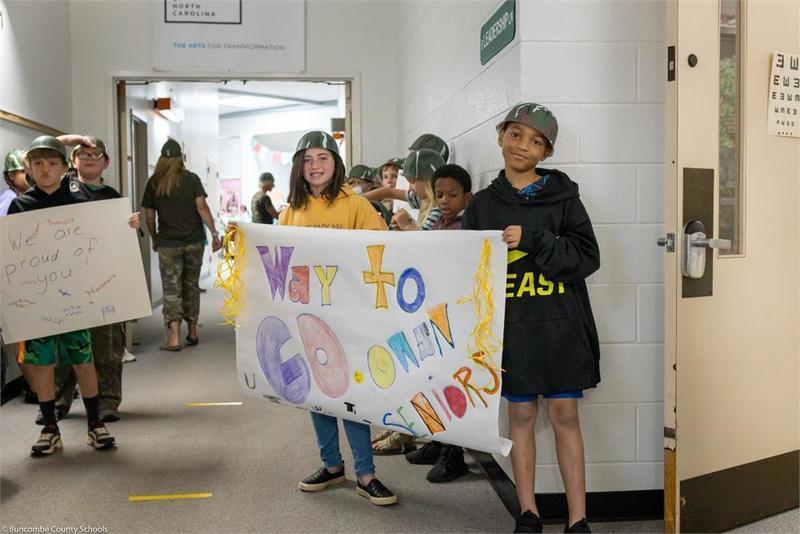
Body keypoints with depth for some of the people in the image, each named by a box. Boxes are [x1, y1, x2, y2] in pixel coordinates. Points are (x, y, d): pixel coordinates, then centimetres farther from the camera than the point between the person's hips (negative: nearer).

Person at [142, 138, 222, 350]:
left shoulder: (153, 183, 2)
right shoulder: (191, 179, 0)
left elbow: (149, 216, 4)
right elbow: (202, 207, -8)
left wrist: (154, 239, 15)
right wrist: (214, 233, -5)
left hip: (168, 244, -1)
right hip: (194, 241, 1)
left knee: (171, 289, 2)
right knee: (191, 286, 14)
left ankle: (174, 337, -7)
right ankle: (192, 332, 21)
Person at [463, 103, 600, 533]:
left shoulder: (562, 195, 2)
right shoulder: (483, 205, 7)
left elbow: (587, 257, -5)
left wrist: (534, 240, -18)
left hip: (561, 325, -1)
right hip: (511, 326, 2)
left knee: (564, 415, 2)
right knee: (521, 414, 9)